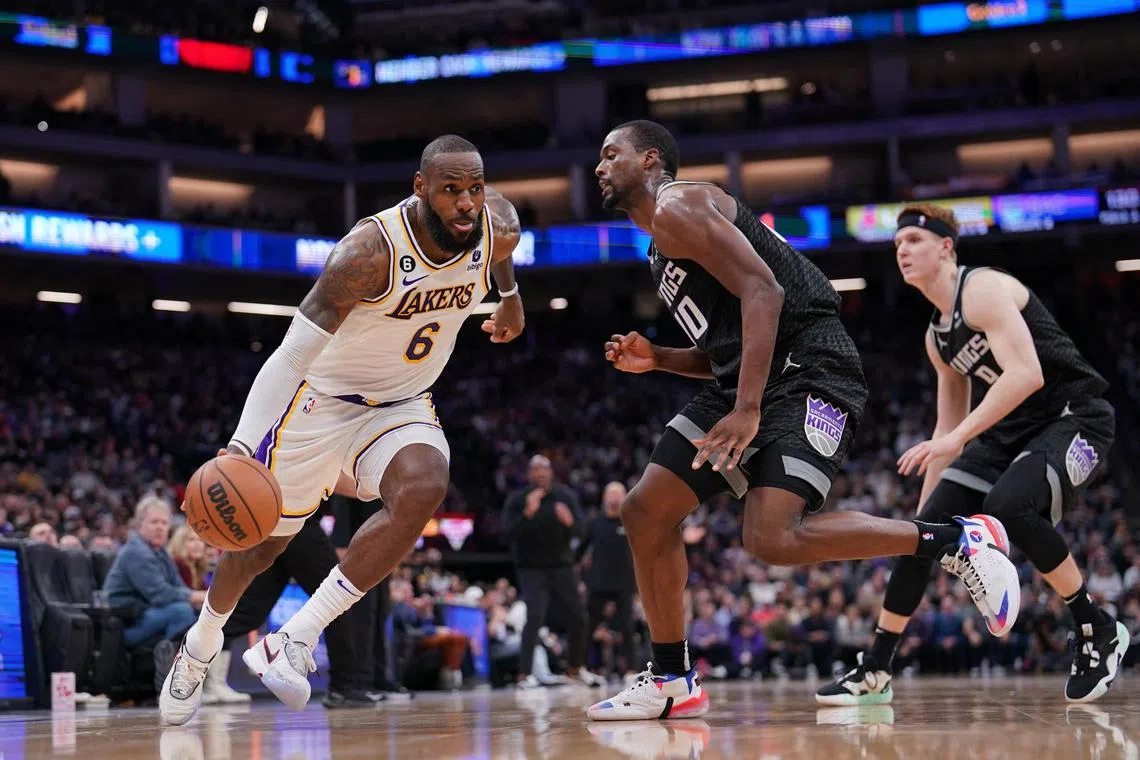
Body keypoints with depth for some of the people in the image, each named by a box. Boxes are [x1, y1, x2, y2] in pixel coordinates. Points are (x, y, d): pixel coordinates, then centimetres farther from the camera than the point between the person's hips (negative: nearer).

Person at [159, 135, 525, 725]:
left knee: (423, 489, -30)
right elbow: (294, 351, -32)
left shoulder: (498, 227, -15)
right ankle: (201, 645, 42)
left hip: (402, 407, 4)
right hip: (323, 402, -4)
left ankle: (296, 640, -24)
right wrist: (243, 445, -41)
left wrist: (510, 297, 30)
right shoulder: (371, 251, -32)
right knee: (262, 541, 9)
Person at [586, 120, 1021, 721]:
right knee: (644, 513, 6)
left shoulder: (678, 206, -7)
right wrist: (656, 359, 13)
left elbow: (762, 292, -20)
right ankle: (671, 682, 13)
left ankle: (955, 541, -13)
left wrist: (746, 411, -26)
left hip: (808, 375, -10)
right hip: (746, 381, 10)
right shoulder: (663, 245, 25)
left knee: (774, 539, -27)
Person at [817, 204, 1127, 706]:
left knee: (1008, 505, -34)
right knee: (924, 532, -3)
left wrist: (958, 438, -32)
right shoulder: (937, 336, 13)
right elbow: (949, 426, 21)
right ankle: (874, 673, 5)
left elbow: (1026, 373, -28)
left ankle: (1099, 632, -15)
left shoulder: (983, 289, -14)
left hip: (1074, 417, -9)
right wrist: (926, 503, 17)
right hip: (1008, 432, 9)